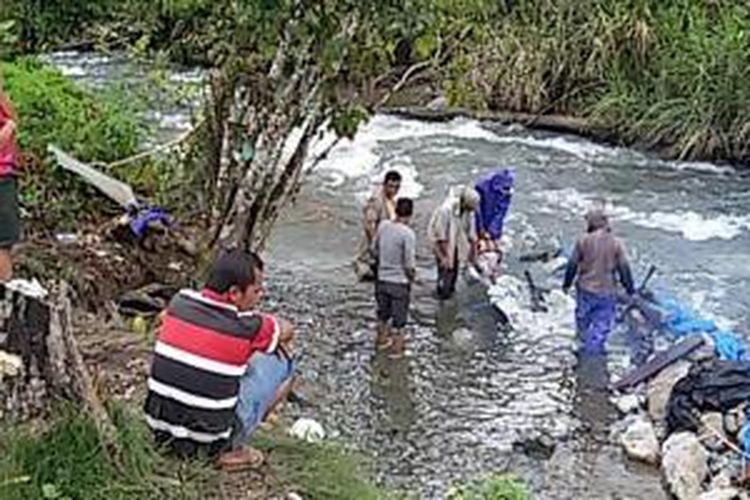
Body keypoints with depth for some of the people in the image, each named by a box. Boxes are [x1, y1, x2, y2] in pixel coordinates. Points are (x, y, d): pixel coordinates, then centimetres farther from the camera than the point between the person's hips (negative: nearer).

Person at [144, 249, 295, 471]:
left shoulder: (179, 303, -2)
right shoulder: (244, 327, -15)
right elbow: (286, 331, 7)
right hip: (208, 442, -6)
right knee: (280, 360, 5)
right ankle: (231, 450, 5)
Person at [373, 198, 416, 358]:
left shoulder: (383, 226, -6)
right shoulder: (408, 234, -23)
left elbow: (375, 250, 8)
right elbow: (409, 265, -21)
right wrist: (412, 276, -2)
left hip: (382, 279, 5)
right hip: (400, 282, -5)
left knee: (383, 314, 24)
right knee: (399, 318, 12)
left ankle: (382, 340, 42)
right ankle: (396, 349, 22)